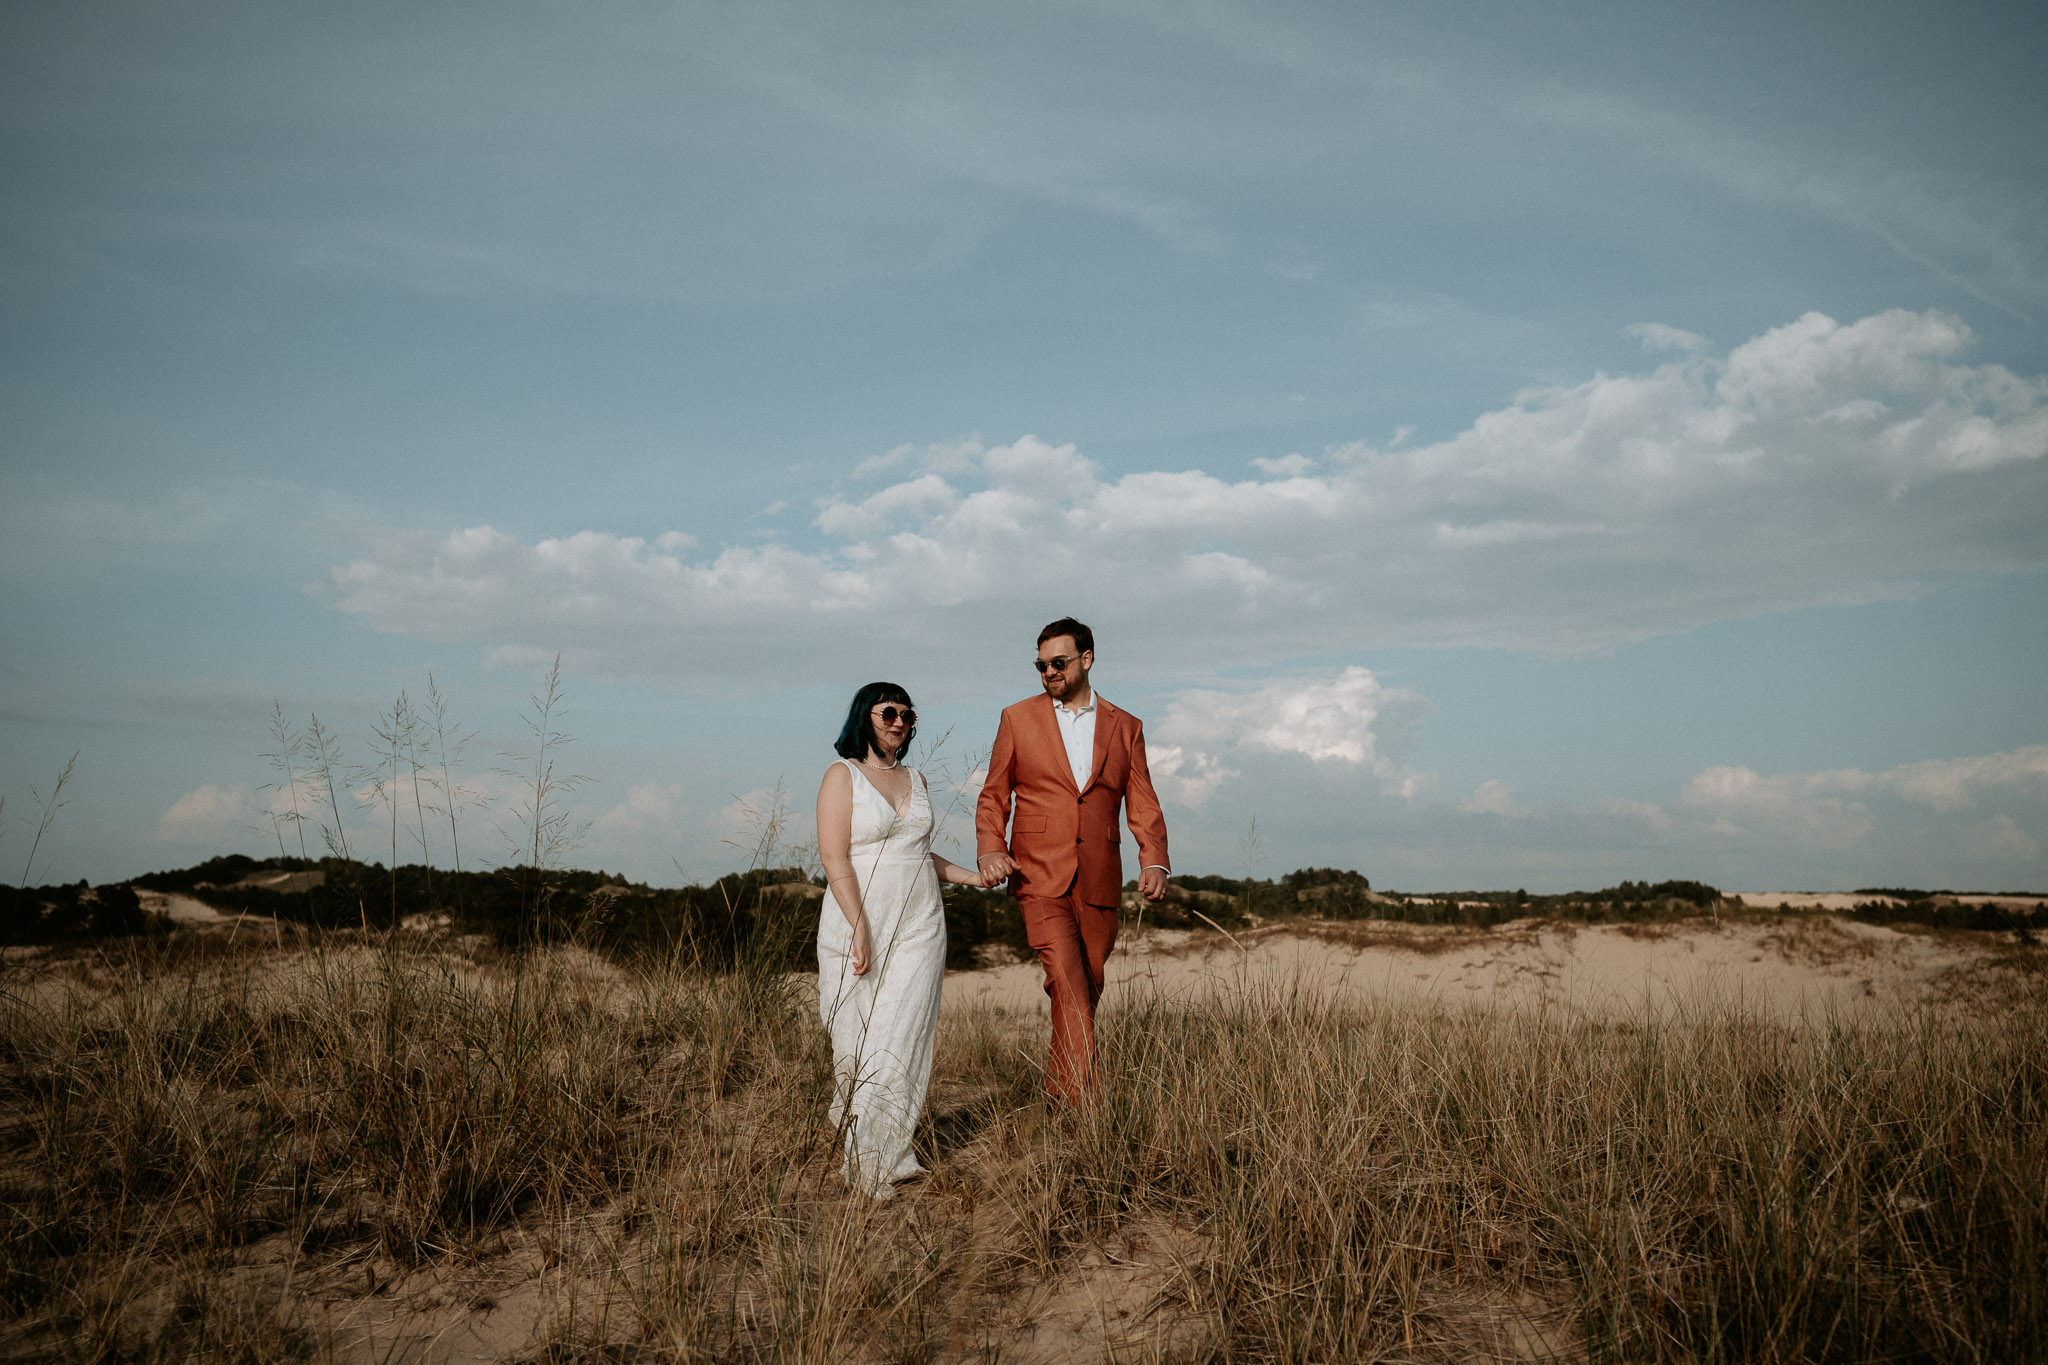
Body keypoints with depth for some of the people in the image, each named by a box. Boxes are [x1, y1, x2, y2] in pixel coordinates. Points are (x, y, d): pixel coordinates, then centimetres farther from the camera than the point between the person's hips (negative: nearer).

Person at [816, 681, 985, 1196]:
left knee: (902, 1042, -1)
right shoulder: (843, 776, -3)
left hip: (919, 927, 5)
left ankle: (884, 1158, 8)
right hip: (859, 926, -5)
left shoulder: (916, 780, 15)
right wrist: (860, 928, -18)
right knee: (858, 1043, 0)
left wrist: (974, 877, 16)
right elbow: (834, 858, -11)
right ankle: (859, 1163, 11)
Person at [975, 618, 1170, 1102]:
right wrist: (990, 849, -10)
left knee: (1087, 991, 8)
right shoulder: (1017, 719, 8)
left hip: (1099, 882, 3)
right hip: (1040, 879, -2)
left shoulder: (1125, 727, 11)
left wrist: (1154, 861, -9)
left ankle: (1057, 1091, 25)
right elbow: (993, 797, 8)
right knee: (1068, 986, -17)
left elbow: (1143, 806, 8)